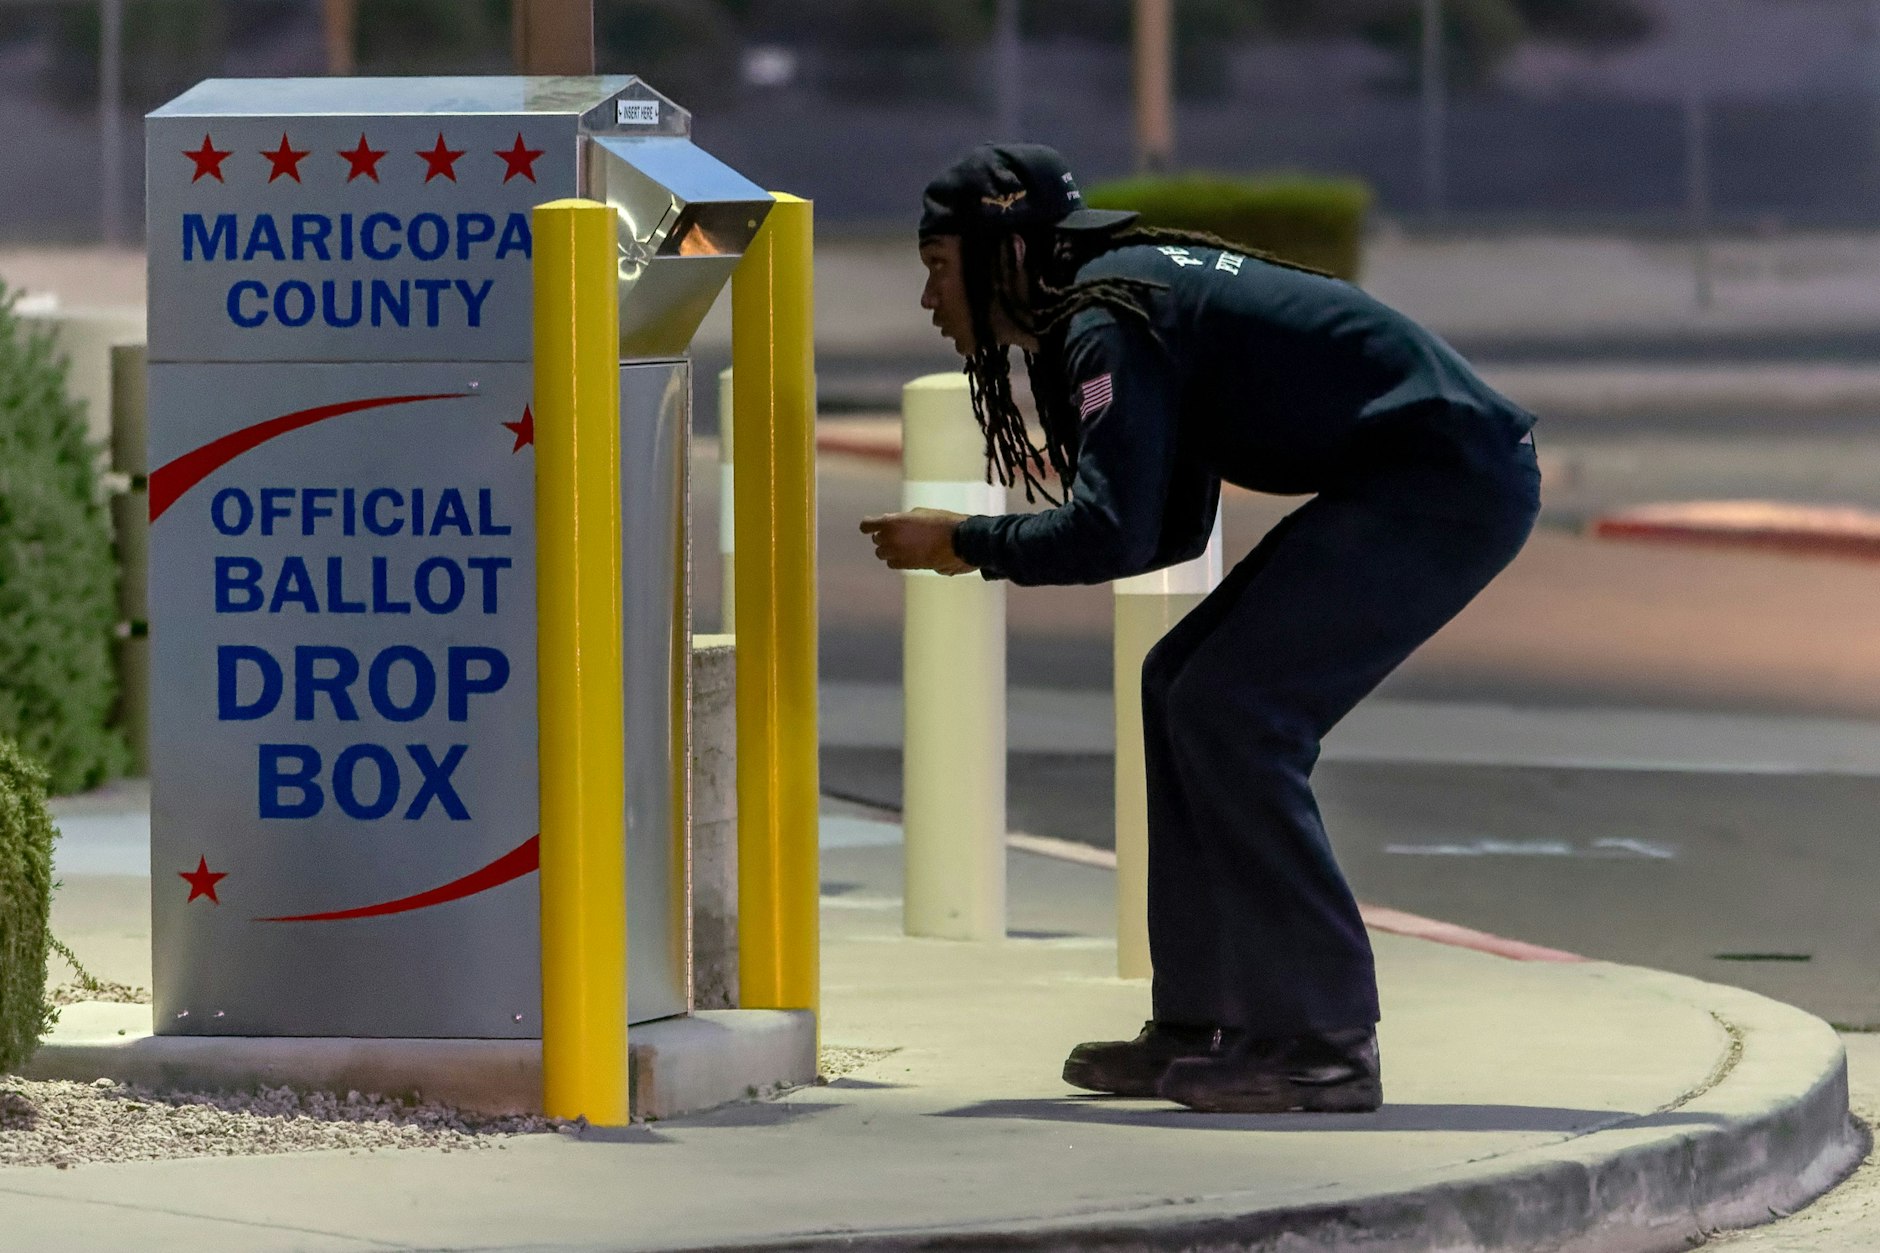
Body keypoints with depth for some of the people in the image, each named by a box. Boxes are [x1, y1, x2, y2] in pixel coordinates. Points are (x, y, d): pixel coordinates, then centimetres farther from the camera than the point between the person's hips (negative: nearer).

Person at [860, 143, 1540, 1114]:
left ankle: (1324, 1044, -9)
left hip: (1454, 480, -10)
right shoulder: (1142, 288, 17)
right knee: (1182, 688, 11)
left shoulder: (1111, 323, -14)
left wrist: (964, 543, -9)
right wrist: (991, 546, 10)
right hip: (1427, 482, 10)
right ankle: (1199, 1025, 13)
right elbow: (1171, 526, 20)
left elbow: (1114, 533, -23)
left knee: (1228, 710, -11)